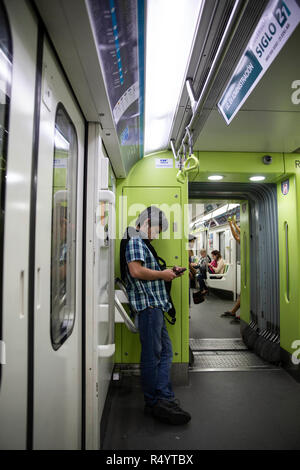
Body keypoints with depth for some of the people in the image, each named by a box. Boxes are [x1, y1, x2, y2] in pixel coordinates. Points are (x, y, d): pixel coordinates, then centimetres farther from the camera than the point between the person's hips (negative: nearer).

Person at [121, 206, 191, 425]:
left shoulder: (144, 244, 24)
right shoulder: (135, 242, -8)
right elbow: (136, 271, -22)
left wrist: (166, 273, 16)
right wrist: (162, 274, -10)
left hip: (156, 306, 11)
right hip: (147, 306, -11)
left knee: (165, 352, 10)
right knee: (152, 356, -2)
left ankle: (164, 399, 14)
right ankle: (155, 403, 9)